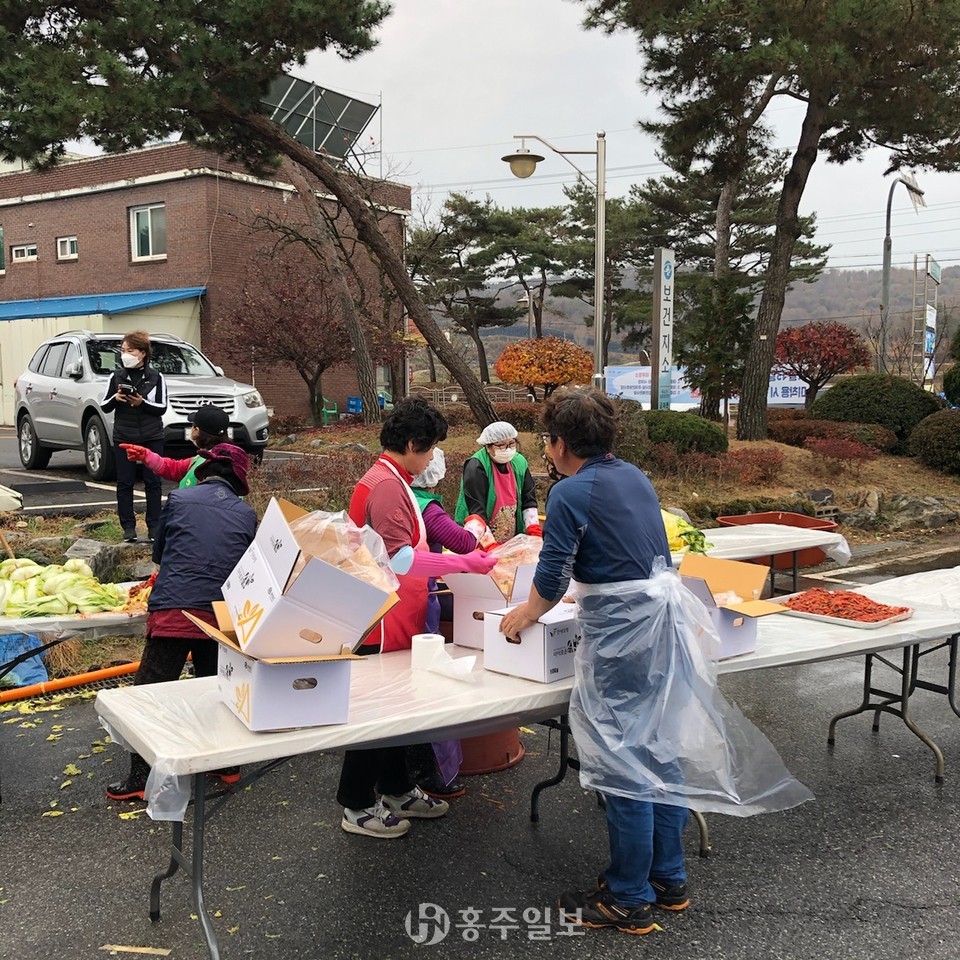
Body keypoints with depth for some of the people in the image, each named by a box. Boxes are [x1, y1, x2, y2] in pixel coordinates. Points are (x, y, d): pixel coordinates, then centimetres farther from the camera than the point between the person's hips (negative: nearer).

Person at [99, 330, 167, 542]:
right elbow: (104, 407, 7)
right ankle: (128, 526, 9)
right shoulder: (117, 376, 5)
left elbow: (162, 407, -2)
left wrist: (142, 403, -18)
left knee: (153, 481, 2)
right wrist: (115, 398, -14)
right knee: (124, 483, 2)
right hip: (123, 437, 1)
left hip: (152, 437, -1)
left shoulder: (156, 377, 2)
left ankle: (154, 525, 9)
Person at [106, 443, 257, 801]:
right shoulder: (246, 513, 8)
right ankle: (227, 764, 27)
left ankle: (141, 778, 7)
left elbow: (158, 552, 17)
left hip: (172, 611, -3)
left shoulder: (179, 498, 4)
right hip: (222, 616, 3)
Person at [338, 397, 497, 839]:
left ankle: (397, 790, 33)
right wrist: (464, 562, -24)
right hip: (382, 621, -11)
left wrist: (450, 564, 18)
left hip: (397, 619, 11)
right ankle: (357, 806, 14)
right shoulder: (386, 486, -20)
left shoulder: (391, 481, 13)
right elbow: (400, 558, -28)